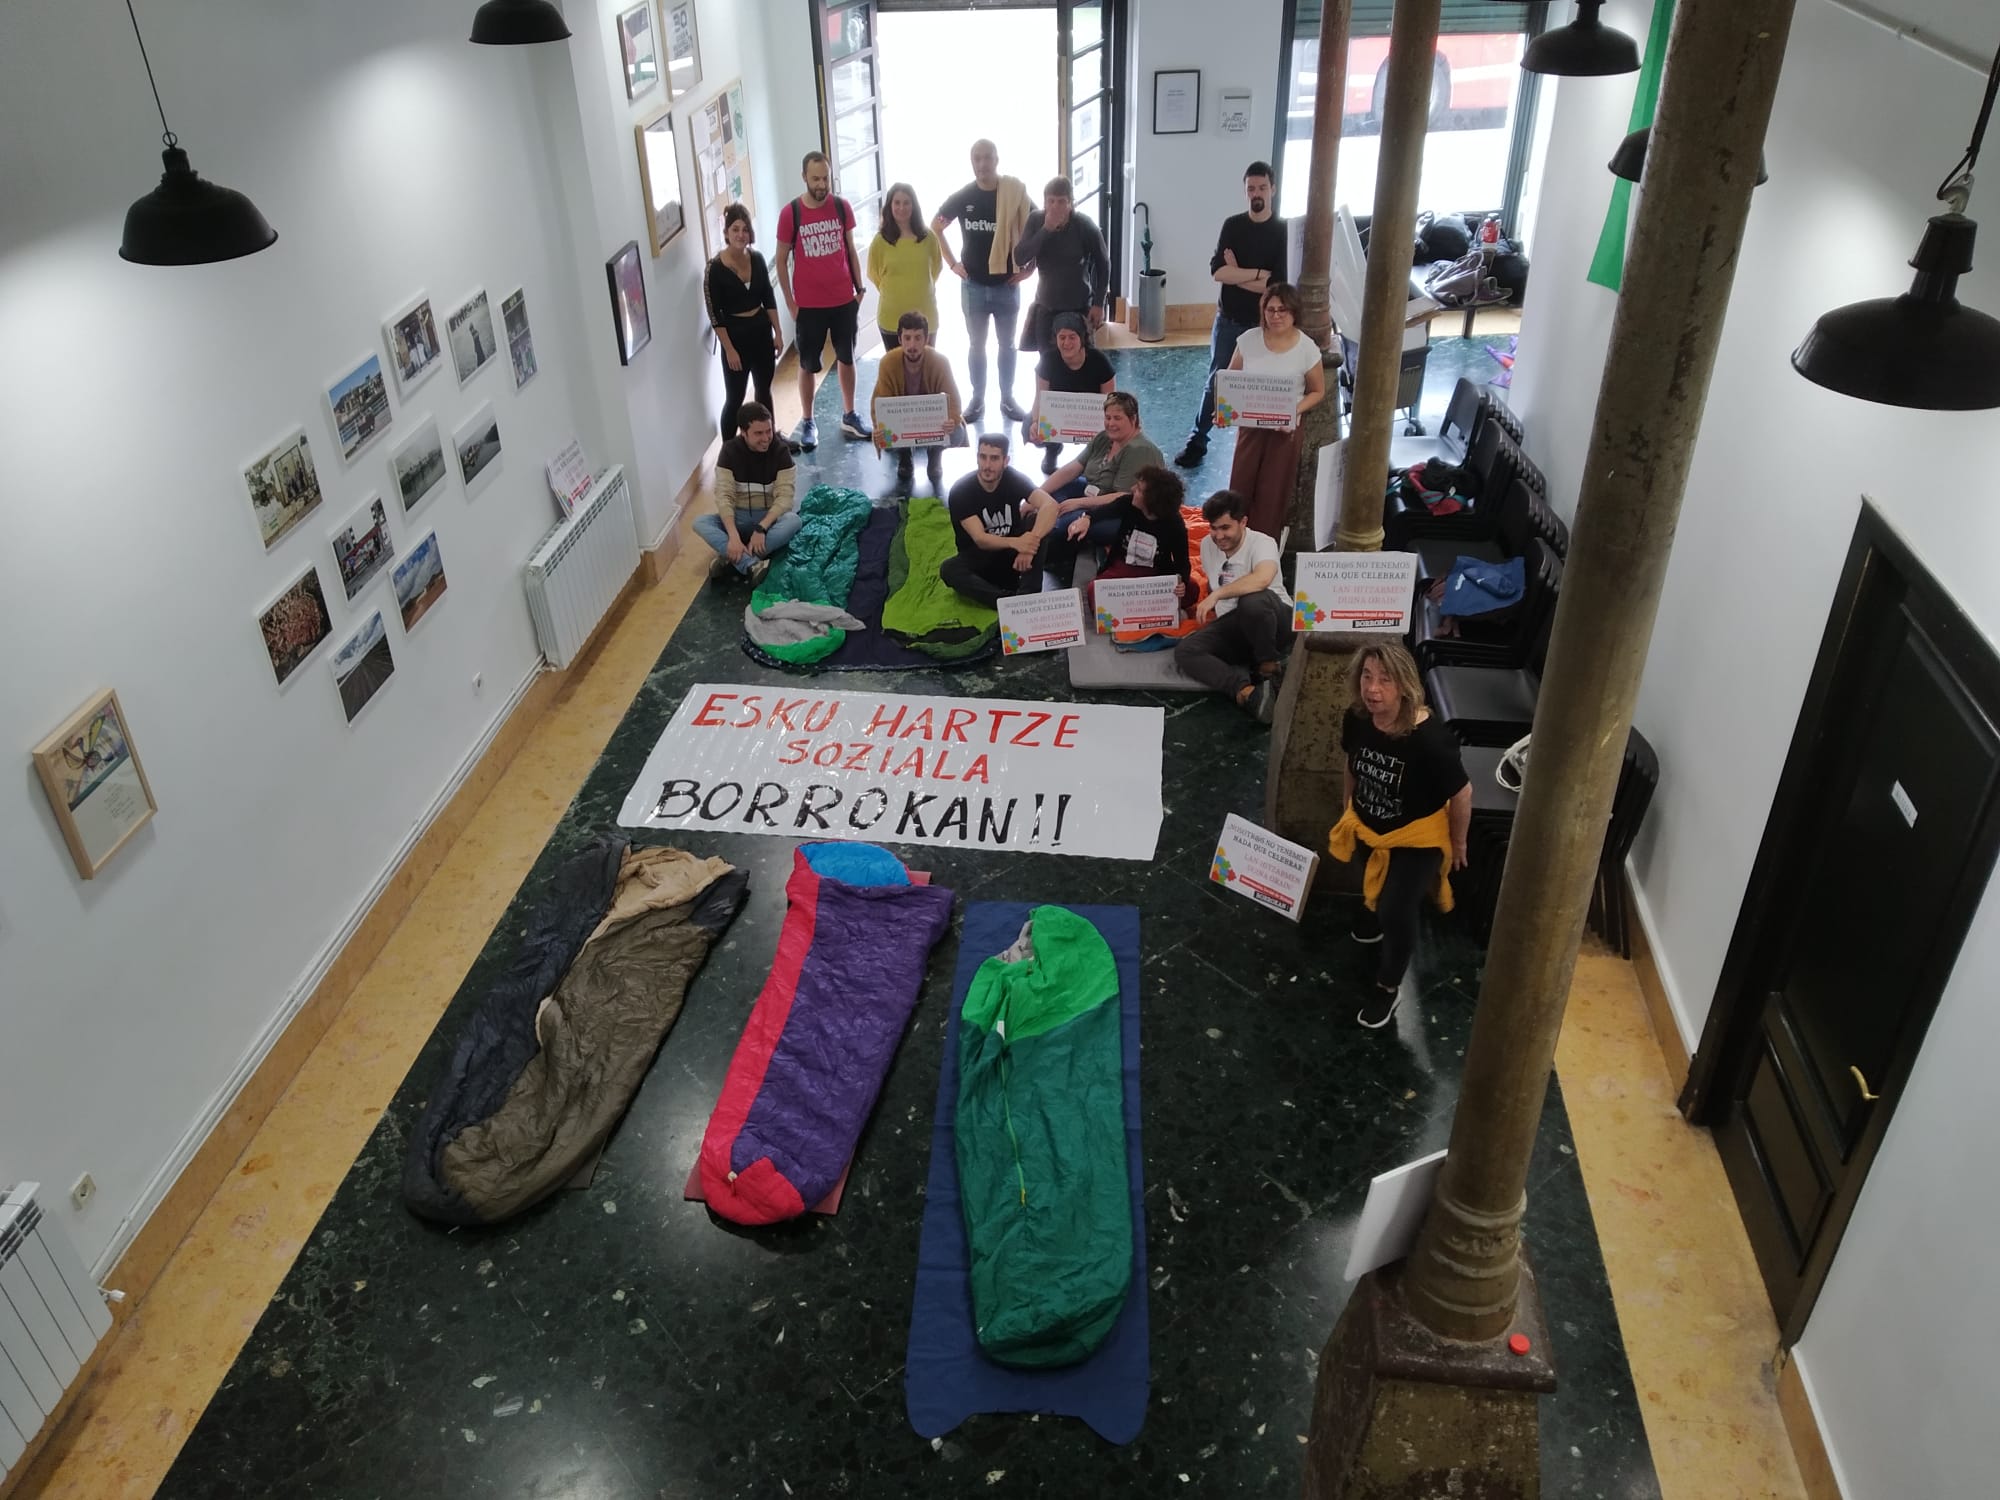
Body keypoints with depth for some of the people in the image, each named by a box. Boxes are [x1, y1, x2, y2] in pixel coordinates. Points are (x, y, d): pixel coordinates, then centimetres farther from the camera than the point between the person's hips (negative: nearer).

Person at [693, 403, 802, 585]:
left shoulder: (780, 451, -10)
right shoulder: (730, 450, -9)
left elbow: (784, 496, -17)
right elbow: (724, 495, -17)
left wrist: (761, 528, -33)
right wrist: (734, 536, -34)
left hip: (769, 517, -1)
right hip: (738, 517, 1)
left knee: (793, 520, -34)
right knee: (700, 522, -27)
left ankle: (732, 560, -37)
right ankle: (752, 565, -46)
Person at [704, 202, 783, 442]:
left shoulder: (757, 259, -1)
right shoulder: (715, 268, -16)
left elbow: (769, 298, 8)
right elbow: (715, 314, -15)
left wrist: (778, 332, 4)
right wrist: (729, 349, -16)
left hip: (761, 330, 5)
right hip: (736, 334, -5)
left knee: (764, 389, 20)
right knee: (734, 398, -2)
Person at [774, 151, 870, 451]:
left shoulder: (842, 207, -2)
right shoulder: (790, 213, -10)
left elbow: (850, 250, 9)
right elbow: (781, 261, -3)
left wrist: (859, 288, 5)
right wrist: (790, 303, -5)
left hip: (844, 300, 3)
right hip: (809, 305, -3)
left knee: (846, 359, 14)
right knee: (808, 365, 7)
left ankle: (849, 416, 28)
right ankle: (807, 422, 20)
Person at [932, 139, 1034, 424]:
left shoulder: (1015, 193, -7)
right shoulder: (963, 197, -3)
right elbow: (935, 227, 10)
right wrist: (952, 262, 4)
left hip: (1007, 284, -1)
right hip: (973, 285, 1)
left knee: (1007, 344, 11)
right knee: (977, 344, 10)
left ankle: (1007, 399, 23)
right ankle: (977, 400, 21)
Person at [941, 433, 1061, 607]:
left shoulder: (1015, 479, -13)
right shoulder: (960, 491, -18)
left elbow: (1050, 505, -28)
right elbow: (980, 539, -26)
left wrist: (1032, 541, -46)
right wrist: (1015, 542, -47)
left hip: (1012, 554, 2)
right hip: (979, 557, -1)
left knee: (1038, 519, -24)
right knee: (949, 570, -33)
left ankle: (1028, 596, -30)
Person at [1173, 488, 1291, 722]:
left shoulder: (1261, 543, -15)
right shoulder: (1207, 545, 6)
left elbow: (1262, 579, -37)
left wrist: (1217, 594, -36)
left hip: (1273, 618, -6)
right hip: (1230, 624, 6)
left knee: (1253, 600, -41)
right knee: (1184, 652, -20)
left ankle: (1268, 669, -17)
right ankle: (1244, 689, -43)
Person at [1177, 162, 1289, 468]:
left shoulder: (1284, 232, -8)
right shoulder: (1232, 225, -1)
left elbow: (1277, 285, -18)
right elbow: (1217, 271, -14)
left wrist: (1237, 274, -13)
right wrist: (1258, 274, -17)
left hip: (1263, 324, -2)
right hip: (1228, 321, 2)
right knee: (1215, 382, 8)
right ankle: (1197, 442, 16)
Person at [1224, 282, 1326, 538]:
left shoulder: (1307, 348, -13)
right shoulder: (1249, 339, -7)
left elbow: (1317, 392, -2)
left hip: (1285, 430, -2)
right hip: (1250, 425, 2)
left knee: (1273, 493, 6)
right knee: (1240, 487, 7)